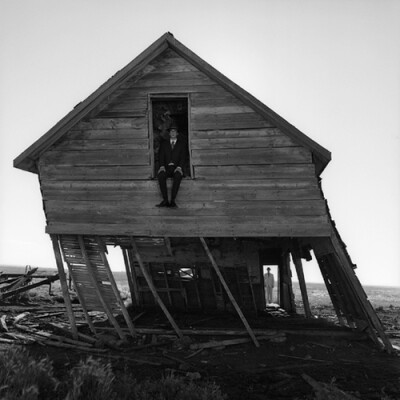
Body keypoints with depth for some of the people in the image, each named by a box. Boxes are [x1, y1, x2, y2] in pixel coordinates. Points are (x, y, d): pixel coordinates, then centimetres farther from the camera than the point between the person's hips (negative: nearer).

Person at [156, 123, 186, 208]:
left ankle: (172, 200, -40)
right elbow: (161, 155, 8)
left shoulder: (182, 143, 17)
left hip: (177, 168, -1)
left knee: (178, 176, -37)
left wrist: (179, 167, -16)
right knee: (160, 175, -34)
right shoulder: (164, 143, 21)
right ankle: (165, 200, -36)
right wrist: (162, 166, -13)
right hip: (166, 167, 1)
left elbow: (183, 156, 4)